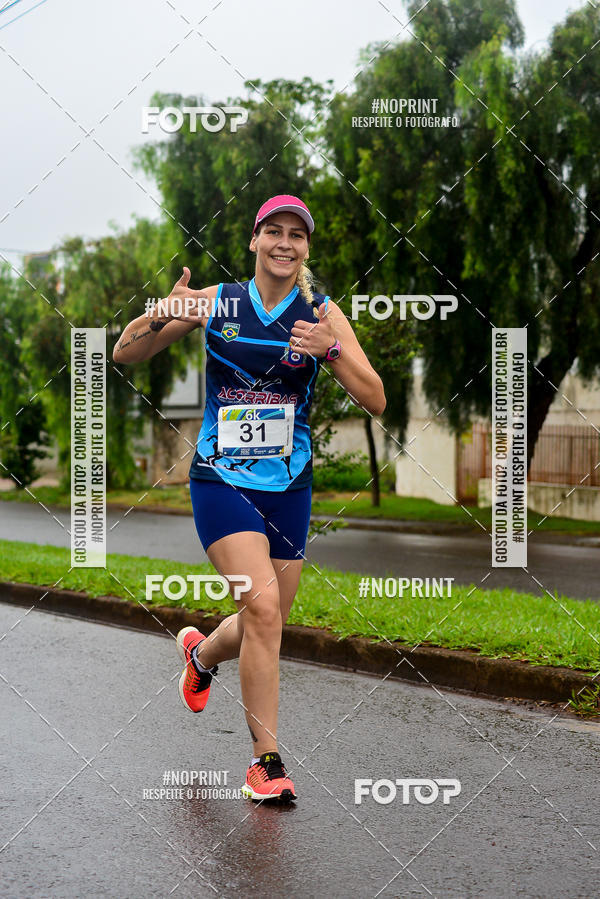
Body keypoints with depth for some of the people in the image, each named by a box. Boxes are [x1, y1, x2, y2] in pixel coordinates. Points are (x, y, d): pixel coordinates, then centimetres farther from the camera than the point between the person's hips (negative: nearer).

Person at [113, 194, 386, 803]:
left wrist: (332, 348, -23)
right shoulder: (216, 302, -1)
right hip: (221, 479, -3)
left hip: (289, 485, 3)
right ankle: (265, 760, -9)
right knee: (262, 603, -21)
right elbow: (125, 354, 3)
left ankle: (201, 652, 47)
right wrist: (164, 317, -17)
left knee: (264, 626, 10)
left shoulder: (322, 314, 0)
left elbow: (375, 402, -7)